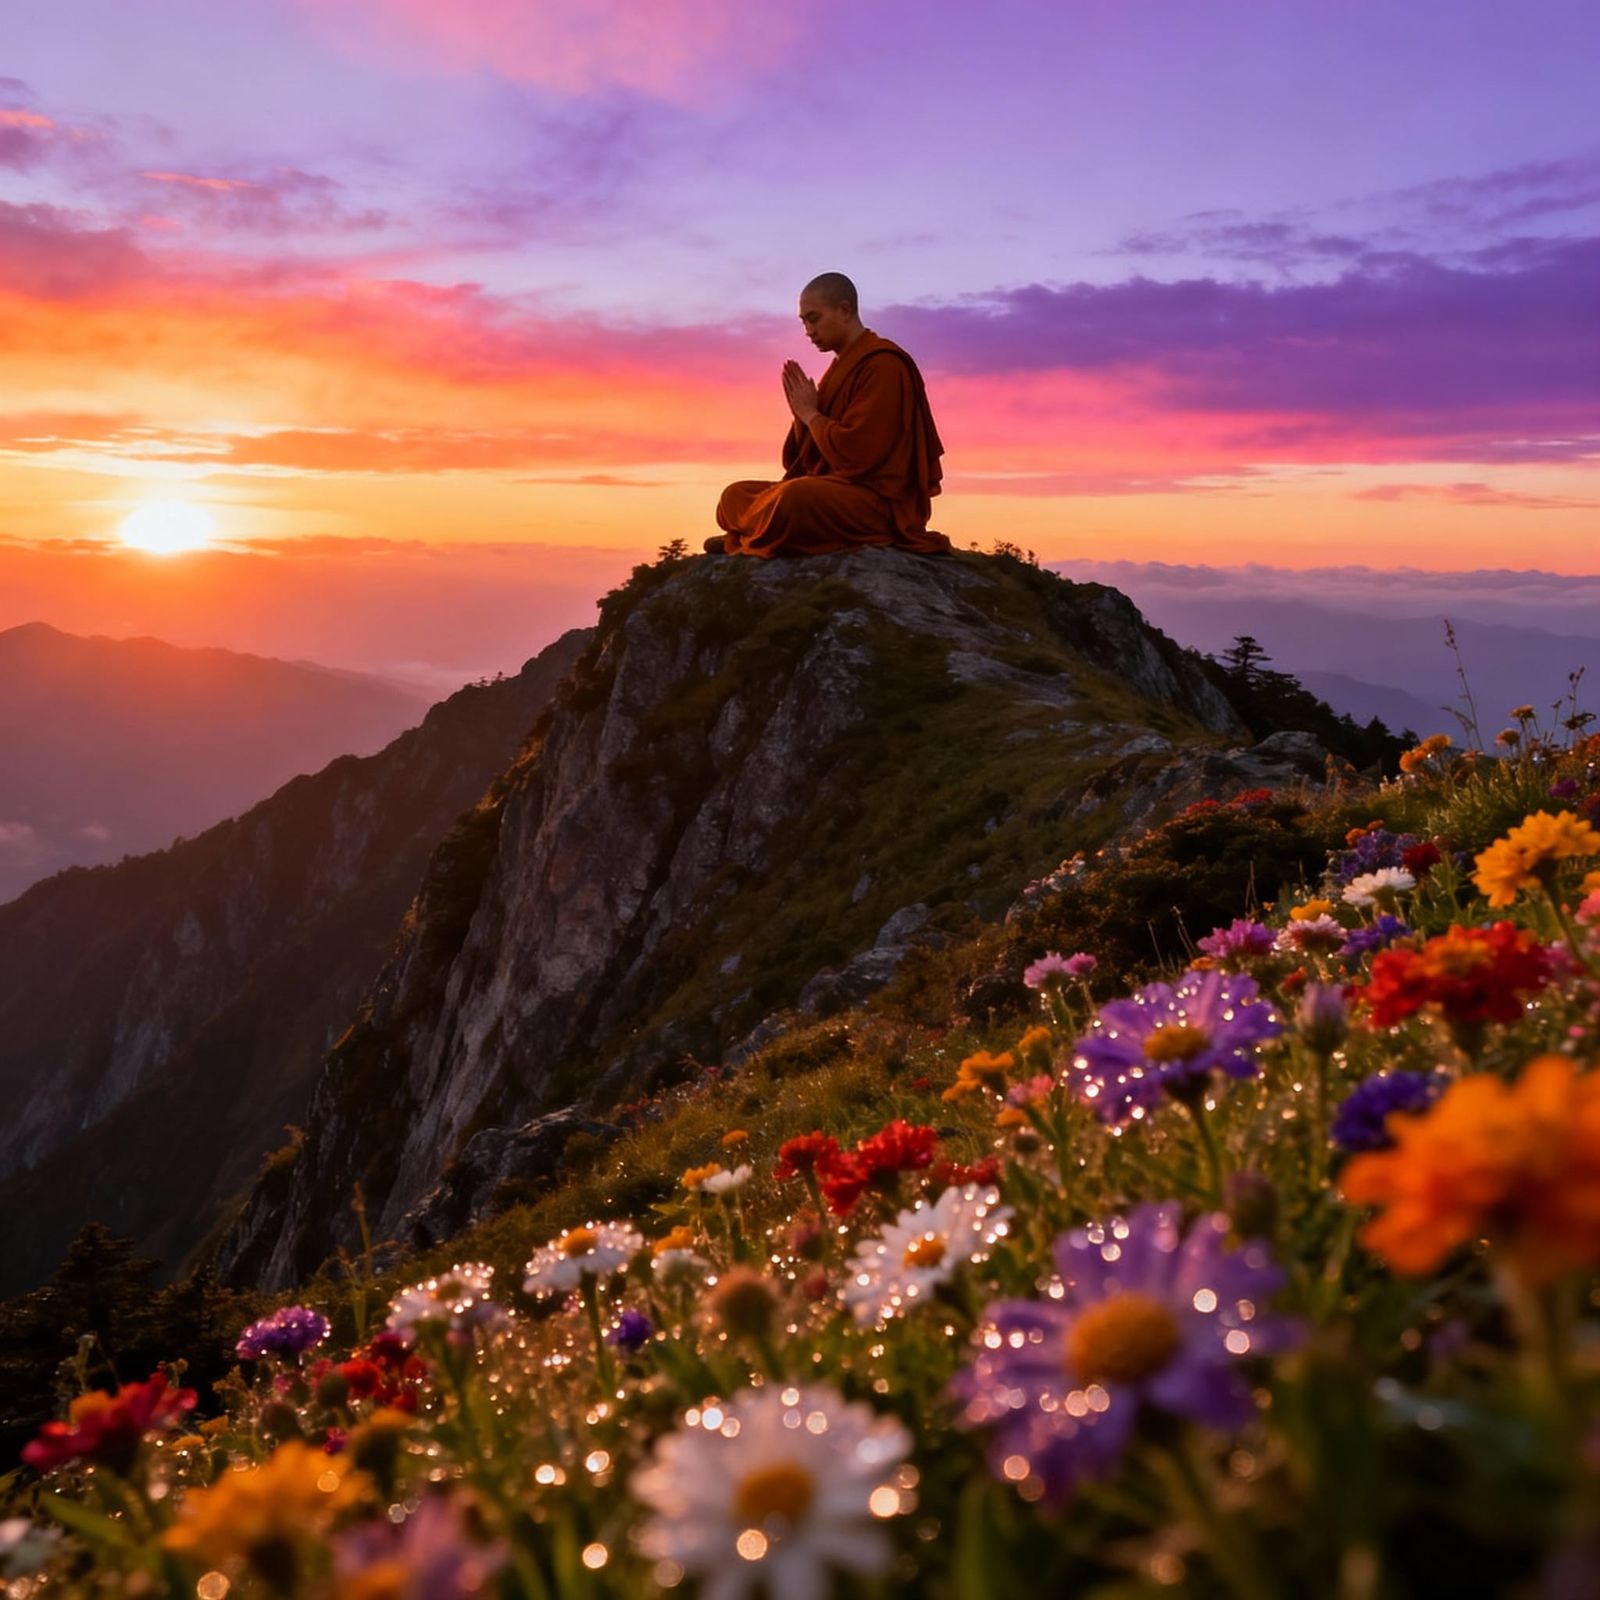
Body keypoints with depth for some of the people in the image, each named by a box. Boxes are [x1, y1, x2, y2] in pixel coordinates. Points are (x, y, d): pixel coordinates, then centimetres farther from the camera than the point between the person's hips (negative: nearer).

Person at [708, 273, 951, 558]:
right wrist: (802, 413, -3)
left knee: (794, 498, -34)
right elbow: (799, 460, 16)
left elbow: (854, 451, -22)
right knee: (735, 496, 11)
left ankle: (742, 542, -6)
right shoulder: (841, 366, 16)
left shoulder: (882, 364, -12)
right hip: (834, 491, 9)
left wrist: (810, 414, -7)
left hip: (877, 502, -9)